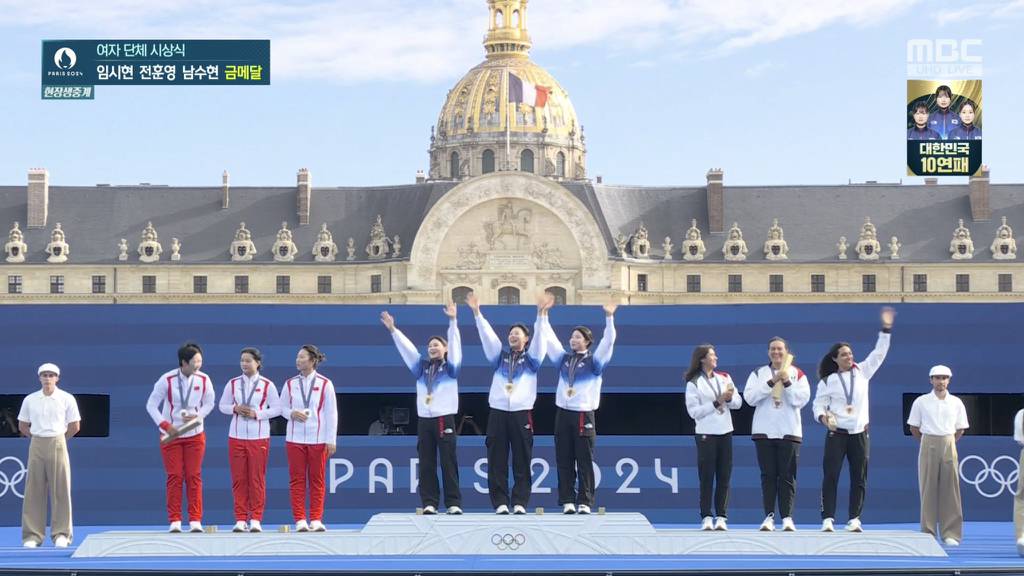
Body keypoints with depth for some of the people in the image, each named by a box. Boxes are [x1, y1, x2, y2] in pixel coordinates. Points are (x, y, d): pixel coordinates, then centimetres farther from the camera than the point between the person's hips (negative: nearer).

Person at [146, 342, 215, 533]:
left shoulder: (203, 380, -6)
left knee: (194, 477, 0)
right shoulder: (167, 380, -12)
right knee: (174, 477, -1)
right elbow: (151, 405, -5)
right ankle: (174, 521, 5)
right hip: (171, 435, -1)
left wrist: (198, 416, -10)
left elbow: (209, 403, 9)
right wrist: (165, 425, -14)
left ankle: (195, 520, 4)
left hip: (195, 435, 2)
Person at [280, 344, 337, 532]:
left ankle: (316, 519, 9)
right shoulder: (290, 384, 6)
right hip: (295, 438, 2)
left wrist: (331, 440, -3)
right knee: (297, 479, 1)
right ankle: (300, 520, 5)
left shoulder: (325, 384, 0)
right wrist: (292, 414, -10)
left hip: (318, 439, -2)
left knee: (317, 480, 3)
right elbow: (282, 407, 13)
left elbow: (331, 413, 0)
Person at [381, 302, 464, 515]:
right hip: (424, 420, 4)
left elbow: (454, 344, -7)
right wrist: (393, 330, 4)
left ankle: (454, 503, -2)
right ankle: (429, 503, 4)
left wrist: (452, 321, -19)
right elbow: (407, 348, 12)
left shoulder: (451, 366, 5)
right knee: (426, 464, 2)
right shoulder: (421, 367, 16)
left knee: (448, 463, -4)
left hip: (445, 419, -4)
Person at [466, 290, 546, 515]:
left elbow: (539, 337, -2)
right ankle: (500, 503, 1)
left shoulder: (531, 358, 12)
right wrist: (476, 312, -3)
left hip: (522, 413, -2)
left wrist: (540, 313, -17)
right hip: (498, 412, 2)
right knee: (496, 462, -2)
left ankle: (520, 503, 2)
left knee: (522, 461, -1)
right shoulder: (500, 356, 17)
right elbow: (487, 335, 8)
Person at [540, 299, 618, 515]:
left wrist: (609, 318, -18)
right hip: (563, 413, 4)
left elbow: (608, 341, -8)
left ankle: (585, 502, 0)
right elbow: (548, 337, 13)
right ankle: (568, 501, 6)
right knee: (564, 460, 2)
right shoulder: (563, 358, 14)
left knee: (584, 461, -3)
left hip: (584, 415, -4)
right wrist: (543, 315, 7)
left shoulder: (594, 361, 4)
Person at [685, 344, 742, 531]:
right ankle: (706, 517, 0)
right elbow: (693, 411, -10)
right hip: (706, 433, -4)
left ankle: (721, 517, 4)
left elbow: (738, 403, 8)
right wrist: (716, 403, -15)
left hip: (725, 432, 4)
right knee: (707, 477, -4)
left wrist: (729, 398, -14)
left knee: (724, 477, 1)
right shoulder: (693, 383, -2)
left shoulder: (725, 378, 11)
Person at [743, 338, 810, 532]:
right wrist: (771, 382, -13)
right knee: (768, 475, 2)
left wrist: (787, 383, -15)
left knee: (787, 476, -1)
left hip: (789, 432, -1)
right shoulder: (758, 374, 8)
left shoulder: (797, 374, 5)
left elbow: (802, 399, -6)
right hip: (764, 432, 1)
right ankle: (769, 516, 4)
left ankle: (787, 517, 2)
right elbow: (749, 397, -6)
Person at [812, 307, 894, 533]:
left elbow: (879, 353, 3)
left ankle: (854, 519, 9)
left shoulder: (862, 372, 6)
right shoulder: (828, 380, 0)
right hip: (837, 433, -3)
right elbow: (819, 404, 1)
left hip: (860, 433, 3)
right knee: (830, 476, -8)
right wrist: (823, 416, -20)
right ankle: (828, 519, -6)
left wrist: (886, 329, -5)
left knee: (859, 478, 3)